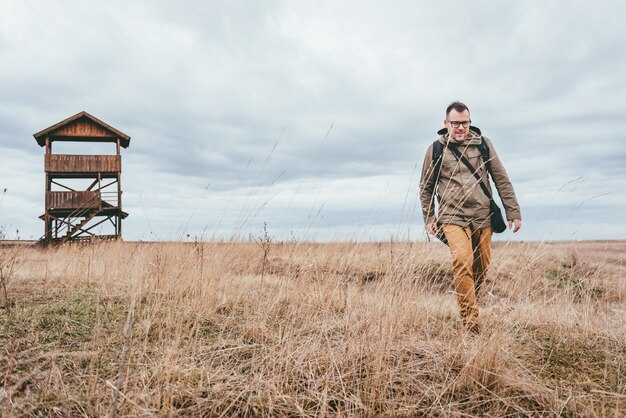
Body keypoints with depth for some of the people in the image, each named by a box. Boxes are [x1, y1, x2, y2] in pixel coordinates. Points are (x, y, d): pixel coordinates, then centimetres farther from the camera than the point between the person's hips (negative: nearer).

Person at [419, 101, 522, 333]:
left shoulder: (482, 143, 7)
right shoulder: (436, 150, 3)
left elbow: (501, 179, 8)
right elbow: (426, 187, 12)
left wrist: (513, 212, 5)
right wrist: (428, 218, 9)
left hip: (483, 216, 3)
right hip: (453, 217, -2)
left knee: (481, 267, 7)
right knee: (462, 262, -21)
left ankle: (470, 304, 33)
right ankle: (470, 321, -16)